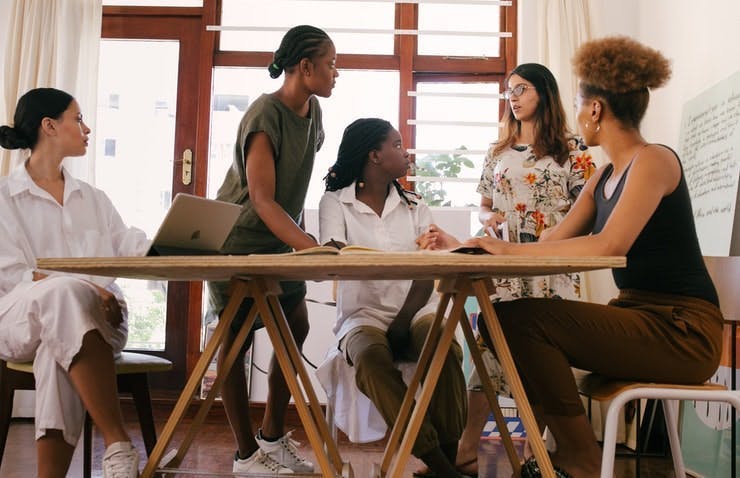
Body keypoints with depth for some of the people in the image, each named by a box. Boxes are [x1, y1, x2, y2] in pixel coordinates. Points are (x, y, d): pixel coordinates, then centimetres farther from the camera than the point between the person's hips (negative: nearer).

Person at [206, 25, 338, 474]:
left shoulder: (312, 110, 1)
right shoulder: (265, 116, -23)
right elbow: (262, 200, -28)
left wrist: (302, 236, 10)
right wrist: (314, 247, -38)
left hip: (279, 241, 8)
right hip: (238, 240, -8)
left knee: (296, 328, 4)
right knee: (237, 340, -1)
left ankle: (273, 436, 16)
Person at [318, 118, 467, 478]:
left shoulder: (413, 206, 15)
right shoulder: (335, 202, 6)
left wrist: (402, 323, -17)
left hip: (416, 311, 2)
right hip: (363, 314, -2)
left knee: (447, 352, -30)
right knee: (371, 360, -34)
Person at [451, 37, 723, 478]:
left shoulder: (654, 160, -13)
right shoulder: (605, 176, 13)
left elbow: (610, 245, -28)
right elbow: (553, 244, 7)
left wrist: (512, 249, -25)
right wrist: (468, 249, 1)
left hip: (682, 330, -9)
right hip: (638, 317, 9)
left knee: (524, 318, -21)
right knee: (507, 318, 1)